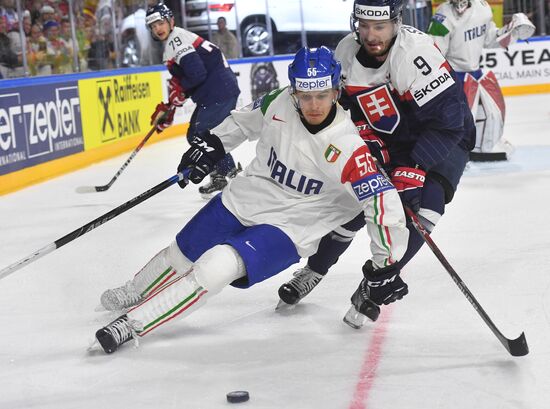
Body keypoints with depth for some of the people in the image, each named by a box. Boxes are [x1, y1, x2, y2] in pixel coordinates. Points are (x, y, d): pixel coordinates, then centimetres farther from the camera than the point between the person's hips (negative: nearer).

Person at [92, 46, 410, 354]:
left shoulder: (346, 148, -28)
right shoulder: (279, 104, -14)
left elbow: (383, 200, -25)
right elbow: (245, 121, 10)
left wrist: (385, 263, -20)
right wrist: (213, 143, 10)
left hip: (288, 230, -5)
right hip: (244, 200, 5)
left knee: (219, 266, -26)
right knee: (182, 254, 16)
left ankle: (134, 324, -15)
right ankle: (134, 294, 48)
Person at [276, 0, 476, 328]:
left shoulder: (416, 52, -32)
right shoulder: (347, 52, -12)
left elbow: (447, 120, -33)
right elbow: (344, 106, 2)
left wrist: (414, 167, -37)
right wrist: (366, 138, -14)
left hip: (444, 141, -5)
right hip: (386, 142, 5)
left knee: (424, 205, -25)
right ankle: (315, 269, 23)